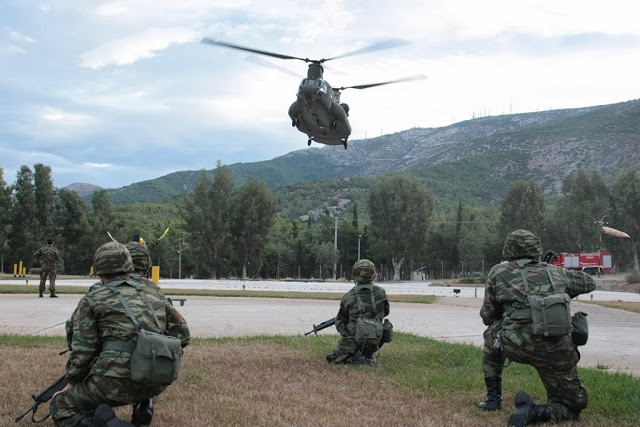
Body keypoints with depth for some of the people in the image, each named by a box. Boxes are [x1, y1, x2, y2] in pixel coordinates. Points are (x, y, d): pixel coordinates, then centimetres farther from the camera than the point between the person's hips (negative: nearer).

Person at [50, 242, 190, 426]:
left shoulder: (92, 300, 6)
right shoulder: (154, 295, 18)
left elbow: (82, 350, -2)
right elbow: (182, 334, 19)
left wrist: (71, 383, 13)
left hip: (117, 380, -5)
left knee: (60, 408, 16)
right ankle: (142, 405, 18)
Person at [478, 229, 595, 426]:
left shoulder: (498, 272, 13)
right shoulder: (555, 272, 19)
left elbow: (488, 317, 19)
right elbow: (589, 282, 36)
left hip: (516, 346, -1)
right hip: (556, 352, 1)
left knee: (492, 333, 33)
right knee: (573, 406, 19)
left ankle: (493, 398, 26)